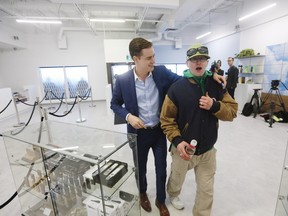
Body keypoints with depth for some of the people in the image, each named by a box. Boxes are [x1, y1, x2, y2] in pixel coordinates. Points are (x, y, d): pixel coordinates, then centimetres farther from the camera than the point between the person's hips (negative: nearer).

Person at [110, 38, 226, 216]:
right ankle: (143, 193, 55)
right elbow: (115, 104, -1)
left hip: (159, 131, 2)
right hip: (138, 133, -1)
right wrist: (128, 116, -18)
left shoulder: (161, 72, -8)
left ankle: (161, 200, 46)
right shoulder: (122, 80, -12)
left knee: (161, 169, 17)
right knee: (140, 168, 22)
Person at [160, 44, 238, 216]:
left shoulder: (217, 86, -3)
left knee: (206, 189, 18)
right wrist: (177, 141, -22)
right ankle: (173, 195, 61)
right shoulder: (177, 88, -13)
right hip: (183, 148, -1)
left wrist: (215, 106, -21)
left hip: (208, 150, 2)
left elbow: (233, 112, -2)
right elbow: (166, 119, -12)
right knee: (177, 179, 26)